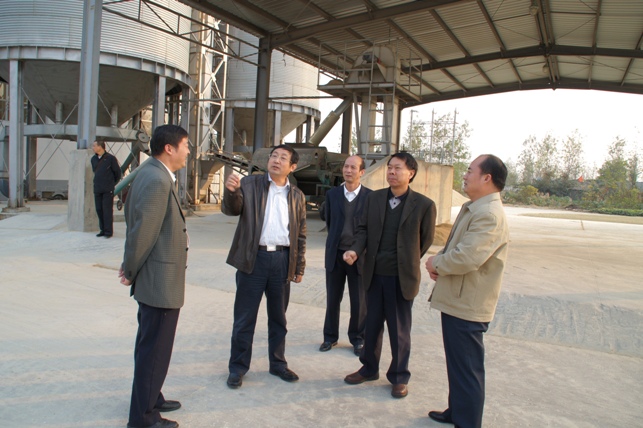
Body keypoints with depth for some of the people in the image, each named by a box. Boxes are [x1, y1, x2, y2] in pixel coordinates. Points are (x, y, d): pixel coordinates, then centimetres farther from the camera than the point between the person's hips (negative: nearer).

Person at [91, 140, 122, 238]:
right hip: (97, 189, 6)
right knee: (99, 210, 7)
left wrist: (113, 184, 10)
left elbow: (118, 172, 1)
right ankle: (103, 229, 17)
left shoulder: (110, 158, -7)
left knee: (107, 210, -6)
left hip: (108, 189, -6)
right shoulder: (93, 159, 10)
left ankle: (108, 231, 0)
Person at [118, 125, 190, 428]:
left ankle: (150, 399, 41)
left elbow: (136, 225, 11)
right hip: (161, 281, -11)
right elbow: (143, 232, -23)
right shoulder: (157, 181, -23)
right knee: (154, 350, 4)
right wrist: (131, 271, -9)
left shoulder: (153, 173, 10)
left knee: (151, 347, 23)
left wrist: (130, 267, 10)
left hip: (154, 279, 11)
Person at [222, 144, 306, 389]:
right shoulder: (250, 185, 2)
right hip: (253, 258, -2)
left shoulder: (297, 196, 10)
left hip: (282, 260, 3)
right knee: (244, 318, 6)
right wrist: (231, 191, -32)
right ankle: (238, 367, 21)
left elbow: (300, 234, 12)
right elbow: (231, 209, -11)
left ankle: (278, 364, 30)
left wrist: (299, 267, 9)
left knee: (278, 317, 15)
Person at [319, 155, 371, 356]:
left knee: (359, 301, 7)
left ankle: (357, 338, 26)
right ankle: (330, 336, 29)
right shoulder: (332, 194, 3)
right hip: (335, 254, 2)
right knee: (332, 299, 12)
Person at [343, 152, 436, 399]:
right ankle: (369, 369, 35)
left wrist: (408, 263, 5)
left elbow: (426, 241, 0)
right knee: (372, 324, 17)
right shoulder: (374, 198, 3)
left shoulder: (424, 205, -9)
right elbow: (363, 229, 6)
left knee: (399, 330, 10)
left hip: (402, 276, -3)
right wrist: (356, 250, -11)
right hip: (374, 274, 4)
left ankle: (399, 377, 28)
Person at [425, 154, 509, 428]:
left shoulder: (489, 215, -22)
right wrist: (440, 263, 1)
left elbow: (467, 257, -31)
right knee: (458, 364, 23)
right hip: (457, 300, 10)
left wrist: (436, 263, -13)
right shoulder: (474, 208, 12)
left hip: (466, 305, -10)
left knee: (466, 369, 3)